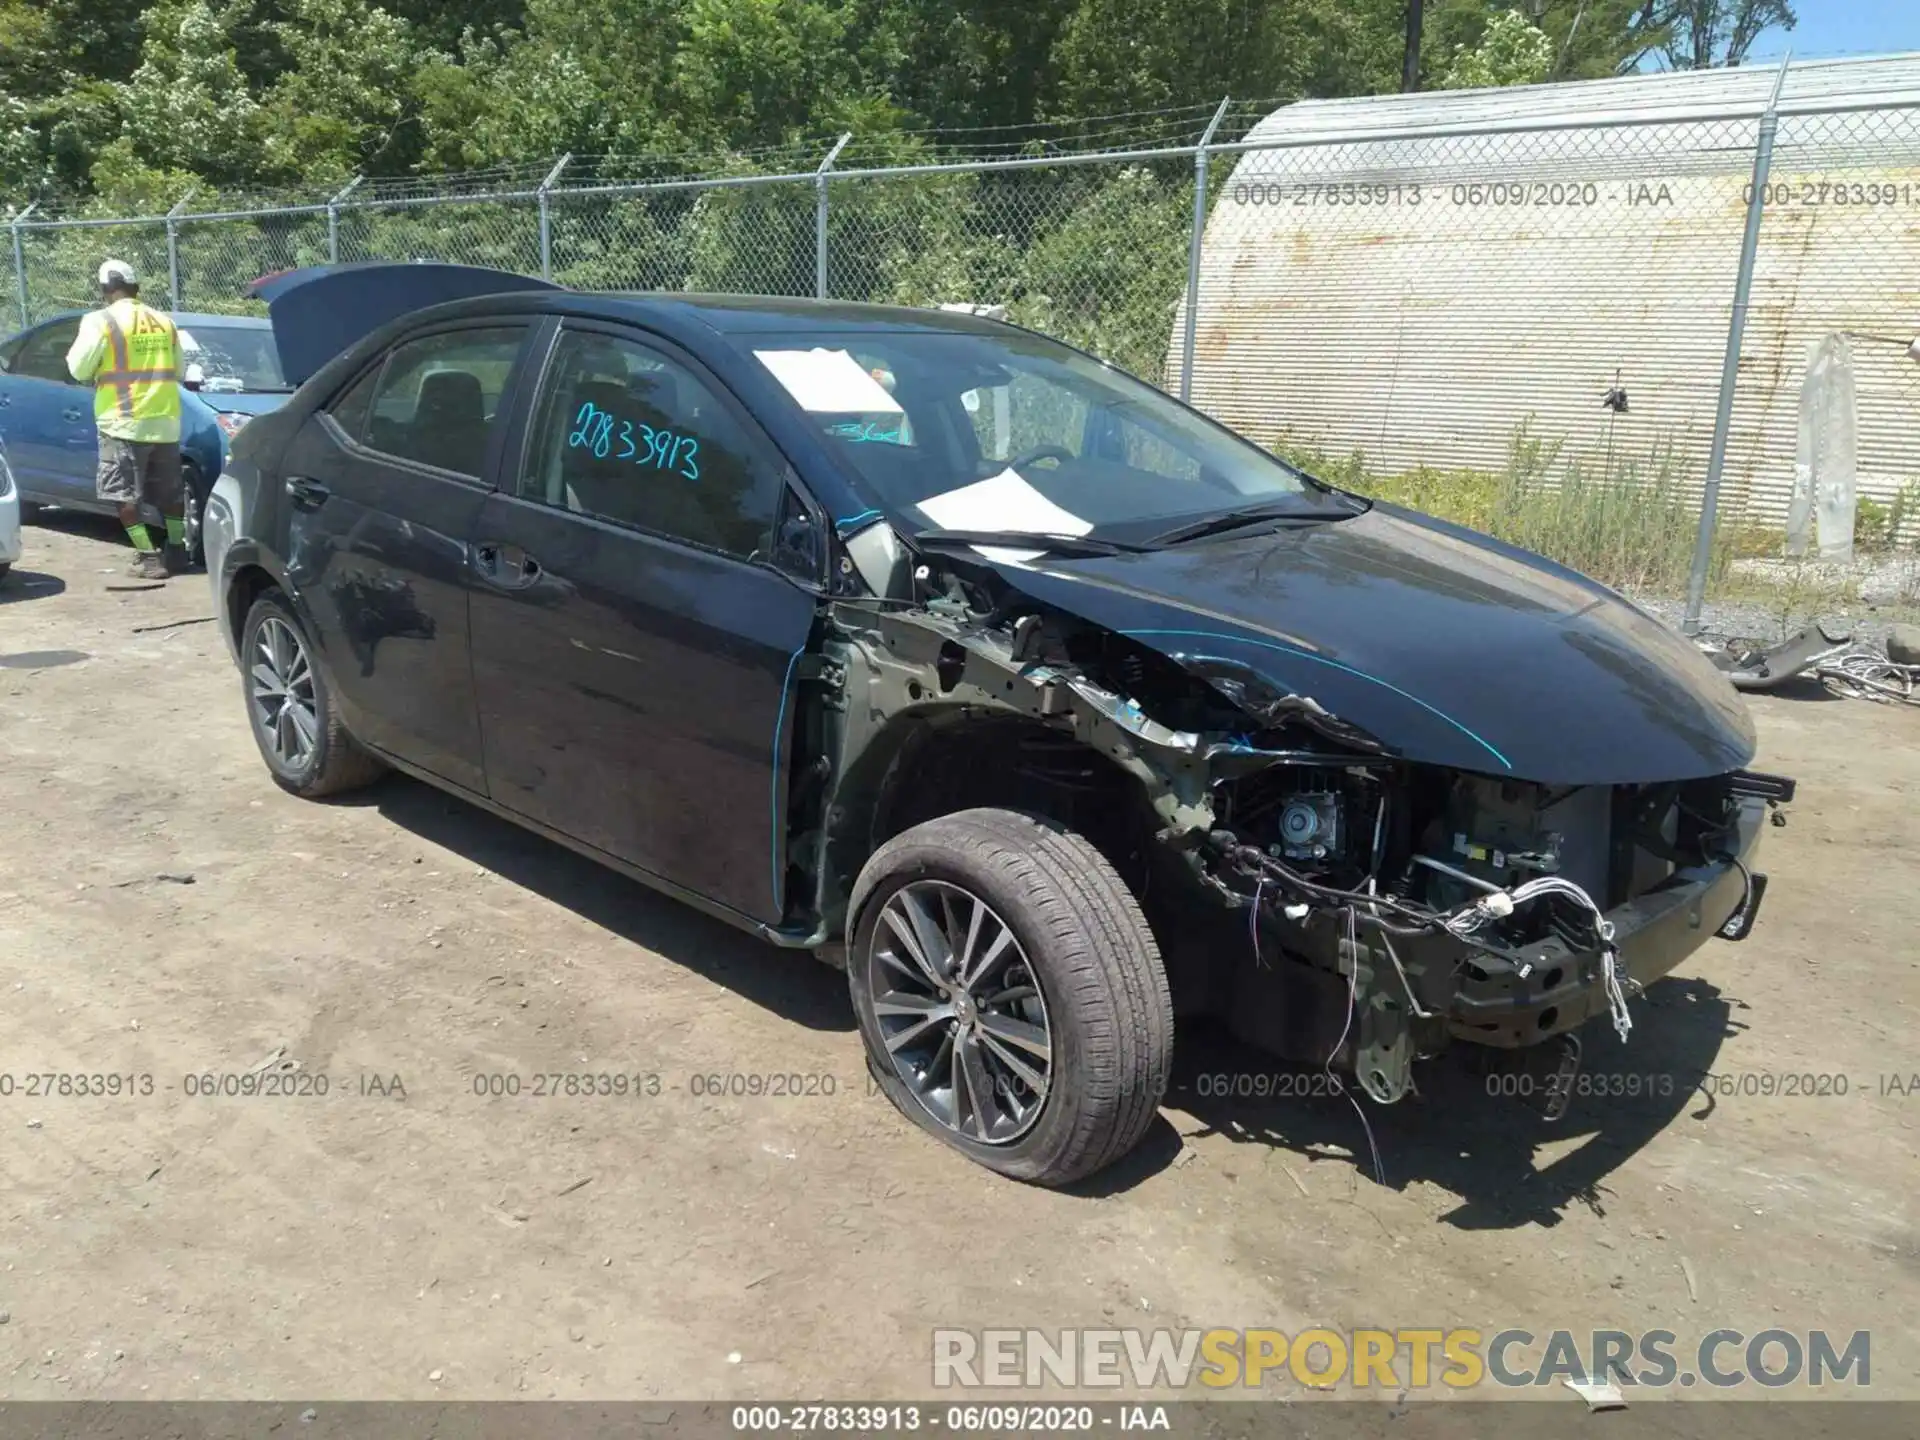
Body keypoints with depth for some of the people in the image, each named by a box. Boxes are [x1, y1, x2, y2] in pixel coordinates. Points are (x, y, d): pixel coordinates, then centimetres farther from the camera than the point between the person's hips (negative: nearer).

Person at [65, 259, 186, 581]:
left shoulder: (101, 320, -5)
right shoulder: (163, 321, 12)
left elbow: (79, 369, -5)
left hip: (124, 422, -5)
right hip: (165, 422, 5)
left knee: (123, 494, -1)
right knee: (168, 492, 15)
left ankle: (149, 557, -7)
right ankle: (177, 550, 18)